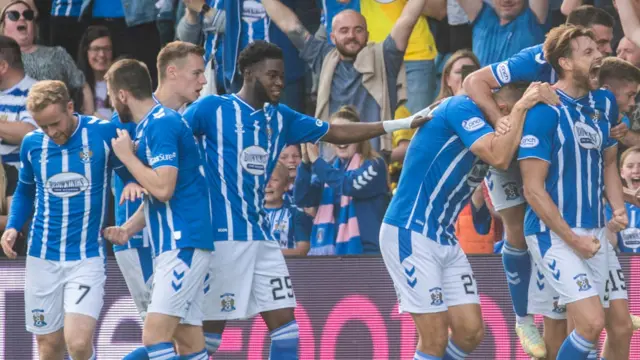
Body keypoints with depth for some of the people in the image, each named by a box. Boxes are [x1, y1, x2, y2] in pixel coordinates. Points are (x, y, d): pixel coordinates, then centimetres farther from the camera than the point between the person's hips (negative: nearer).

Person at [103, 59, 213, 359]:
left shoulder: (161, 125, -13)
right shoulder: (149, 126, 18)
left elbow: (163, 188, -23)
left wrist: (127, 156, -10)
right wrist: (129, 228, 15)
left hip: (183, 244, -10)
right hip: (175, 244, 10)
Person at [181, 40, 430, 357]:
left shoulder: (280, 118, 12)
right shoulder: (212, 109, -6)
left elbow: (337, 133, 18)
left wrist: (400, 124, 14)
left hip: (260, 236, 7)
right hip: (222, 236, -7)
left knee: (285, 324, 2)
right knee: (211, 329, -3)